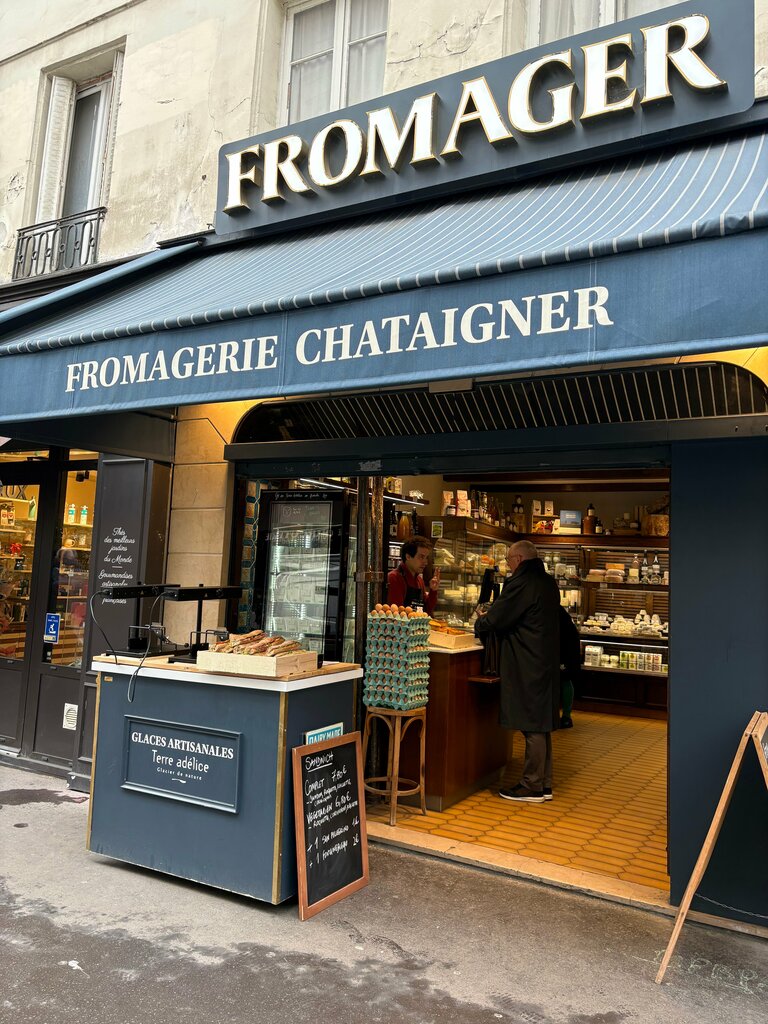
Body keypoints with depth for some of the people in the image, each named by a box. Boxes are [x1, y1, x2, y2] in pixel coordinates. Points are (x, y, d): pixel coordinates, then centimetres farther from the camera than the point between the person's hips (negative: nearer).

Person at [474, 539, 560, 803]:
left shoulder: (521, 583, -15)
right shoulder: (548, 583, 13)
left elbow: (496, 619, -13)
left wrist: (479, 624, 9)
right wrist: (490, 618, 19)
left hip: (528, 666, -9)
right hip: (547, 662, 9)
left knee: (533, 727, -1)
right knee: (542, 726, 14)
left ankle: (532, 787, 8)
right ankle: (544, 784, 23)